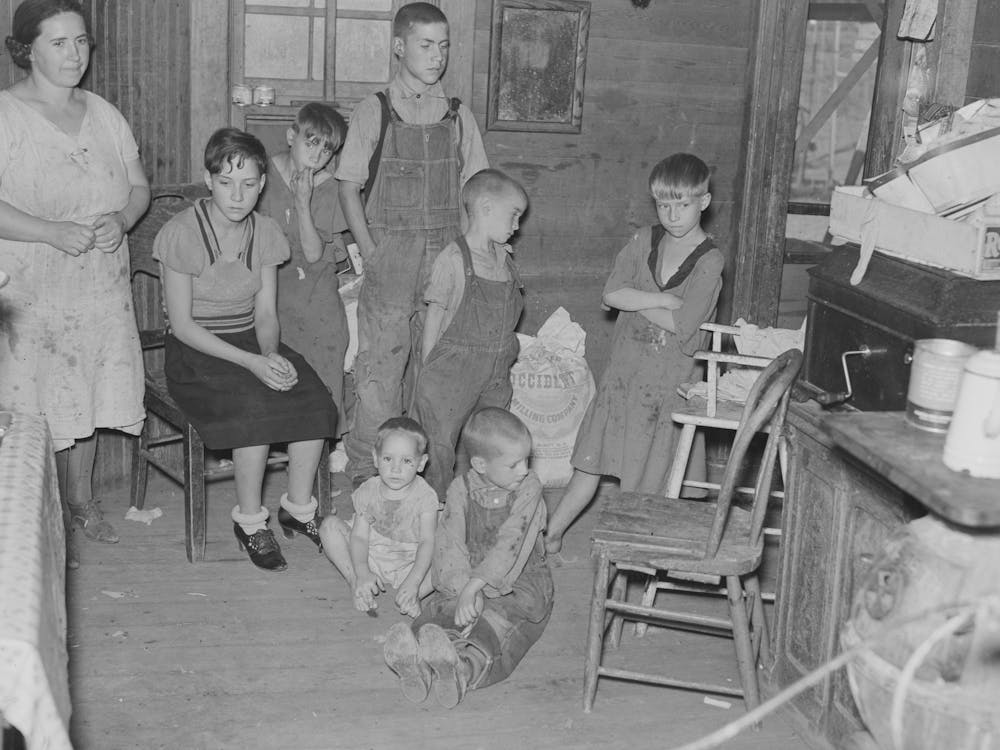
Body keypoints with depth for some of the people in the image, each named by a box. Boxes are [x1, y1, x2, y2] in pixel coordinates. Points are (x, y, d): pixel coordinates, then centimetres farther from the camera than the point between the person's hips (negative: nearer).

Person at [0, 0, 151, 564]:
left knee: (90, 395, 15)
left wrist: (122, 219, -10)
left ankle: (82, 498, 34)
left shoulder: (104, 114, 7)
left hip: (102, 289, 5)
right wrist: (53, 233, -26)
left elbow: (140, 186, 11)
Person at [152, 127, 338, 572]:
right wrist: (251, 362, -23)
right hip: (195, 351, -5)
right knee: (256, 406, -32)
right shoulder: (181, 234, -13)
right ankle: (249, 521, -11)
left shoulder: (265, 233, 3)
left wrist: (272, 353, -18)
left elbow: (266, 313, 5)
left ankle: (299, 507, -1)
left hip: (253, 342, 5)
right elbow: (182, 324, -14)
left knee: (315, 400, -21)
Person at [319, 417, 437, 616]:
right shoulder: (368, 492, -7)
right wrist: (362, 573, -29)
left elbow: (428, 542, -22)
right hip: (371, 558, 3)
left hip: (410, 565, -3)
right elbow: (359, 536, -10)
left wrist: (413, 582, -36)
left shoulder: (425, 496, -15)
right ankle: (356, 584, -19)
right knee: (330, 525, -15)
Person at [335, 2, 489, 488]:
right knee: (380, 365, -4)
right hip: (390, 255, -3)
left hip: (447, 257, 3)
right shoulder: (373, 112, 1)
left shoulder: (458, 116, 9)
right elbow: (349, 187, 0)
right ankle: (365, 474, 6)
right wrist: (370, 253, -8)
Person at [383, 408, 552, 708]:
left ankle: (466, 667, -66)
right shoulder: (461, 489, 0)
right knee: (441, 605, -30)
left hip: (520, 578, -2)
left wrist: (474, 586, -30)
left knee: (499, 615, -36)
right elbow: (449, 544, -11)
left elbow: (511, 543, -19)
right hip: (467, 578, 2)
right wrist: (465, 588, -31)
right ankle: (416, 661, -61)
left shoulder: (529, 487, -7)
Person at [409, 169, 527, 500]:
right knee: (439, 447, -1)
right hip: (452, 372, -6)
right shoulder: (453, 258, -11)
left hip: (495, 374, 6)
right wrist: (428, 371, -6)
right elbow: (435, 318, -7)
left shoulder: (503, 257, 8)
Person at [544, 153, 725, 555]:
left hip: (672, 379, -3)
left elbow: (682, 325, -19)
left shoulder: (709, 261, -9)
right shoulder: (645, 241, 3)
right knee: (591, 464, 8)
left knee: (656, 474, 5)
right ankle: (550, 534, 19)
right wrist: (662, 299, -17)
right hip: (624, 370, 3)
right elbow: (611, 293, -8)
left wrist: (634, 300, -9)